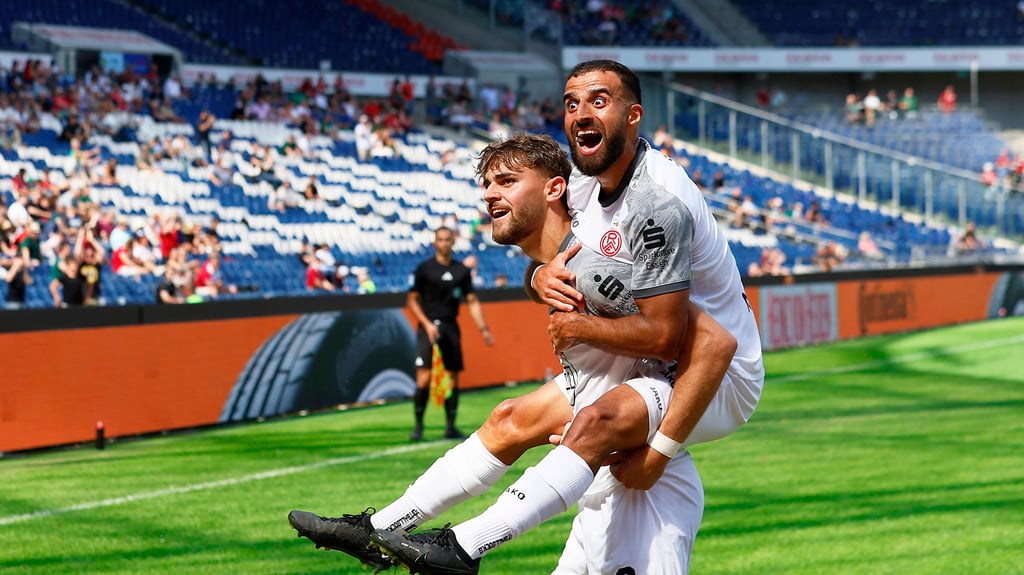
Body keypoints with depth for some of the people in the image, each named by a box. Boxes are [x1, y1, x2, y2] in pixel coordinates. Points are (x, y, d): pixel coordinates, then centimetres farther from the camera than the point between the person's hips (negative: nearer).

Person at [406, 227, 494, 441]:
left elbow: (472, 301, 12)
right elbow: (412, 300, 1)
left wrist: (483, 328, 2)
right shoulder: (424, 269, 0)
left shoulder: (461, 270, 9)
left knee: (453, 379, 3)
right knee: (424, 378, -13)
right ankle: (418, 425, -4)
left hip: (451, 327, 3)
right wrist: (427, 324, -11)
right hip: (429, 327, -3)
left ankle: (451, 428, 10)